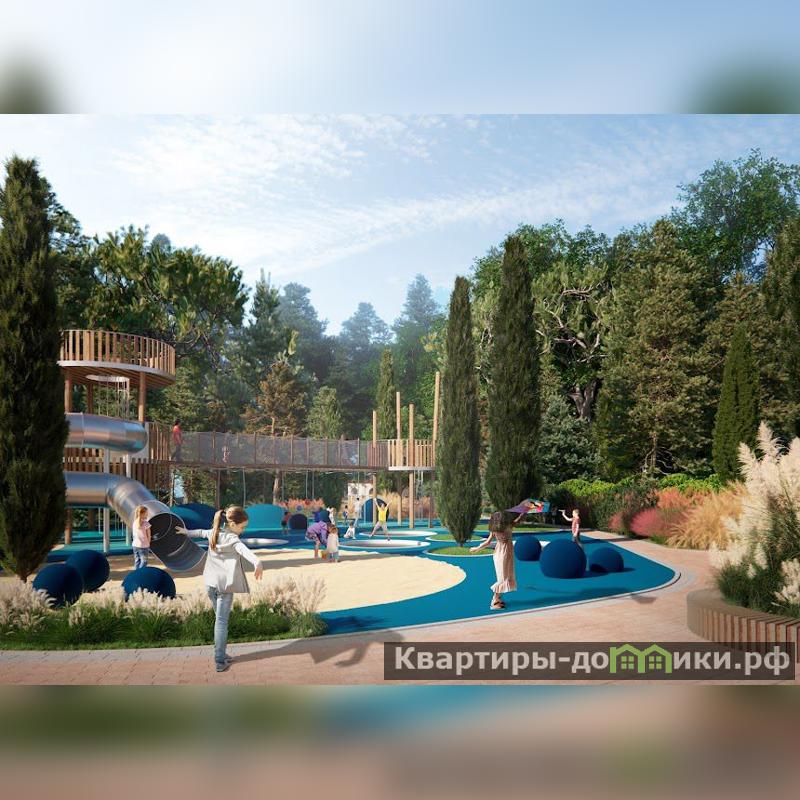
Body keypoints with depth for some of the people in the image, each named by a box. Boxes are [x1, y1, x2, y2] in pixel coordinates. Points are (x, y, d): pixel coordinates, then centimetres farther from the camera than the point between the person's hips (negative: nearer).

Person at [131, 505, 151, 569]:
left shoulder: (134, 523, 4)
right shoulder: (146, 523, -13)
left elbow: (133, 535, 8)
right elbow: (148, 535, -6)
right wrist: (148, 543, 9)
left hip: (135, 545, 6)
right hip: (143, 545, -6)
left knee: (137, 561, 14)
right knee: (143, 561, 1)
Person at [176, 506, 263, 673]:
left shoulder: (214, 532, 6)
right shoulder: (232, 539, -17)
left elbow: (201, 532, 29)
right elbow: (244, 550, -38)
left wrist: (187, 532, 51)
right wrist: (257, 561, -59)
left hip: (210, 583, 7)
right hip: (224, 584, -7)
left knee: (219, 618, 18)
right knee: (222, 621, -4)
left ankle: (221, 654, 22)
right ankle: (219, 661, -6)